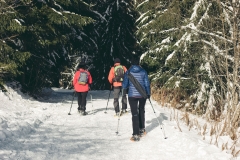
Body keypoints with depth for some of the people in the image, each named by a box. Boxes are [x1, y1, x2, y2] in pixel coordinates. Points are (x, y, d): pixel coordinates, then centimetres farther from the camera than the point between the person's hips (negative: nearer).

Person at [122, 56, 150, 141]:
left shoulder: (128, 72, -4)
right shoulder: (143, 71, -1)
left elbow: (125, 84, -1)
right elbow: (147, 83, 3)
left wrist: (124, 90, 21)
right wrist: (148, 93, 15)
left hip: (132, 95, -2)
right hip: (142, 95, 2)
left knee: (134, 114, -2)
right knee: (141, 111, 23)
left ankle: (136, 135, -7)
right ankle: (142, 129, 31)